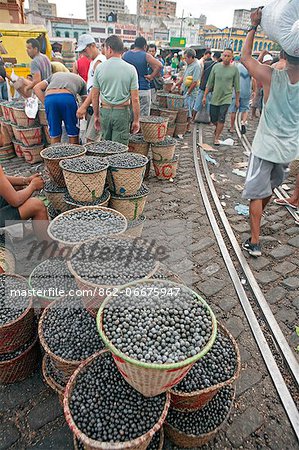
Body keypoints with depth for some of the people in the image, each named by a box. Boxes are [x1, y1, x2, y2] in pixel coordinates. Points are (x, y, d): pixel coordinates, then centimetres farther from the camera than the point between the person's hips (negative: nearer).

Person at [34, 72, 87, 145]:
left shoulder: (55, 75, 37)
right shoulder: (81, 80, 32)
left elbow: (36, 88, 23)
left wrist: (45, 102, 17)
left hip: (49, 98, 3)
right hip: (67, 97, -2)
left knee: (54, 135, 11)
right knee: (73, 134, 9)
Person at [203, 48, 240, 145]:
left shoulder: (234, 69, -1)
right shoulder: (216, 67, 3)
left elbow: (237, 87, 4)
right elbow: (209, 83, 7)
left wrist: (237, 100, 4)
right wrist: (205, 96, 5)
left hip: (226, 98, -2)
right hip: (214, 98, 2)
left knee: (221, 119, -7)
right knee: (213, 119, 7)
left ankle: (216, 138, 5)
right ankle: (218, 128, 39)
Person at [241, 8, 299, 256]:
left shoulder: (271, 77, -16)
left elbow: (245, 56, -1)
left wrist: (254, 26, 6)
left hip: (266, 146, -4)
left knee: (257, 193, 2)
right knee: (270, 187, 26)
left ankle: (254, 242, 0)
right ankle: (257, 217, 51)